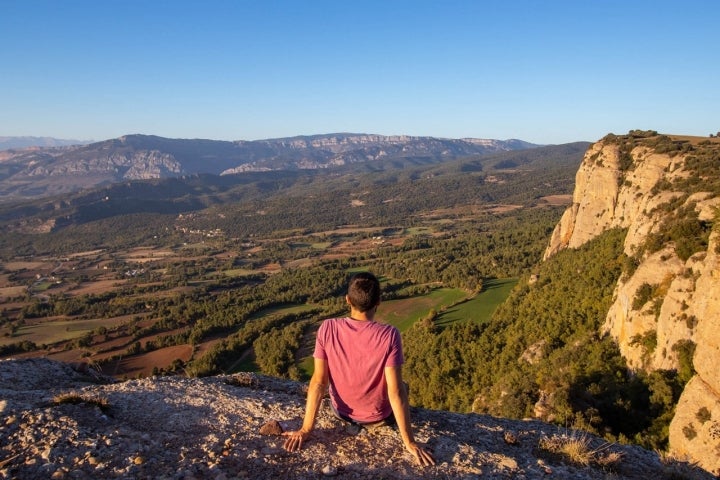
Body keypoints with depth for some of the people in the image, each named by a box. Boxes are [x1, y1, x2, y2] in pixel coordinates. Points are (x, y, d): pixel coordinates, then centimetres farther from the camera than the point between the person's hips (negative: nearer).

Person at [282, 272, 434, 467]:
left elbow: (319, 381, -19)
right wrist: (409, 442, -16)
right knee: (403, 388, 30)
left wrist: (305, 429, -11)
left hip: (341, 411, 2)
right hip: (379, 417, -2)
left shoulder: (327, 328, -22)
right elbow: (396, 391, -26)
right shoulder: (389, 335, -28)